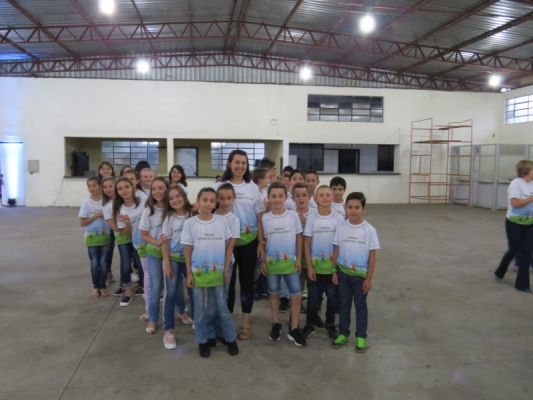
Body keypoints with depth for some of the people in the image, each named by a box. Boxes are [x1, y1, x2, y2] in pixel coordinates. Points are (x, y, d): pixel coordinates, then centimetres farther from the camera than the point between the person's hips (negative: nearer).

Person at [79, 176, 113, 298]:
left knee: (104, 263, 6)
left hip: (105, 236, 1)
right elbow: (82, 223, -7)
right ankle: (96, 287, 19)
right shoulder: (86, 202, -6)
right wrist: (96, 215, -16)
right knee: (94, 263, 7)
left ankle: (103, 287, 18)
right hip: (92, 237, 0)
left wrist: (107, 228, -11)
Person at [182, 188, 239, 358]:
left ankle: (231, 339, 22)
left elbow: (228, 247, 2)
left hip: (218, 272, 0)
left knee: (221, 307, 8)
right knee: (201, 308, 11)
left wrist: (226, 269, -1)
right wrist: (189, 273, -3)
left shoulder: (222, 221, -3)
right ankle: (203, 340, 25)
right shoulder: (190, 223, -6)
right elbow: (188, 250, -1)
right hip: (199, 272, 0)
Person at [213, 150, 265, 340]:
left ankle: (246, 322, 20)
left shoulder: (253, 187, 5)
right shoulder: (219, 186, 0)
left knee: (247, 280, 8)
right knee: (228, 280, 7)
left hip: (249, 241, 1)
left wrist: (261, 243, 1)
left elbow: (259, 218, 6)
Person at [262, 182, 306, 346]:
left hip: (290, 262, -1)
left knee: (297, 296, -1)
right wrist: (263, 261, 0)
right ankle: (276, 325, 30)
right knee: (274, 294, 13)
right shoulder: (265, 218, -2)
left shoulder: (293, 215, -4)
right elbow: (264, 240, 3)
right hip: (272, 262, 1)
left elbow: (299, 238, 1)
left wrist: (299, 258, -4)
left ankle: (293, 329, 14)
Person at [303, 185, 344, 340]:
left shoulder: (338, 218, -4)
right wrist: (309, 266, -8)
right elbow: (306, 244, -4)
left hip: (333, 266, 1)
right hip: (315, 266, 0)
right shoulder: (311, 218, -6)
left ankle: (330, 324, 29)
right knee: (313, 296, 10)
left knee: (333, 296, 11)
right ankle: (310, 323, 28)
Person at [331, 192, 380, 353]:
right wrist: (334, 271, 2)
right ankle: (343, 333, 28)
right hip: (343, 272, 2)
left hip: (360, 274, -2)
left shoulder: (369, 230, -11)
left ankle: (361, 336, 25)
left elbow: (372, 256, -7)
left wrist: (369, 278, -7)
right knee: (344, 304, 14)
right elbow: (336, 250, 3)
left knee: (360, 305, 11)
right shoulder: (341, 227, -5)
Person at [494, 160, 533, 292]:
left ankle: (522, 283, 11)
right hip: (515, 223, -5)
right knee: (514, 250, 7)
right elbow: (515, 203, -25)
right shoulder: (516, 183, -16)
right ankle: (499, 272, 34)